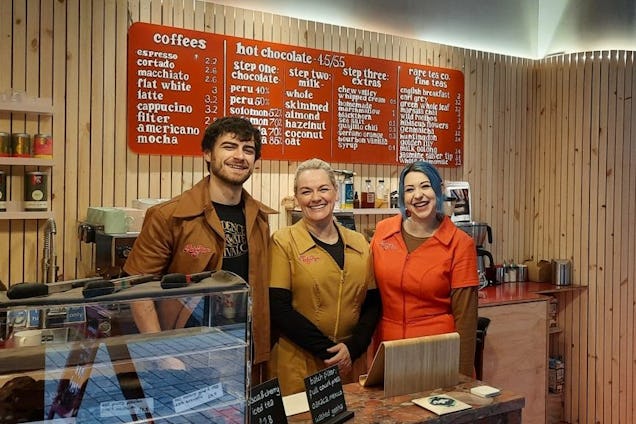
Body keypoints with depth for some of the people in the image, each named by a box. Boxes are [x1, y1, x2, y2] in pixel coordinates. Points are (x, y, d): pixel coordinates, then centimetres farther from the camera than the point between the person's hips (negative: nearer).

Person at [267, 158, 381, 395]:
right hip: (297, 367, -3)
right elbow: (279, 310, -12)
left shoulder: (359, 244, 6)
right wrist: (329, 351, -15)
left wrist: (352, 348, -10)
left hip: (352, 364, 4)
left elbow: (372, 304, 5)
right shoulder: (283, 242, -6)